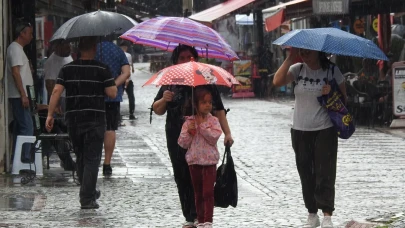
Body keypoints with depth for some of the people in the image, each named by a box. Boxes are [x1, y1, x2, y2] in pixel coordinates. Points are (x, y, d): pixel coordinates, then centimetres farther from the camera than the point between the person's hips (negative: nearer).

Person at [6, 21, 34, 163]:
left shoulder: (17, 48, 20)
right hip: (19, 96, -11)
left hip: (18, 96, 11)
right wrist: (23, 95, -21)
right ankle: (25, 156, -15)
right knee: (27, 126, -13)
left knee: (19, 127, 12)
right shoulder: (15, 49, -12)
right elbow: (15, 72, -19)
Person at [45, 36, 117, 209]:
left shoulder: (67, 69, 4)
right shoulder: (102, 69, -5)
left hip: (73, 119, 3)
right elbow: (112, 93, -8)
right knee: (92, 159, -1)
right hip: (95, 119, -3)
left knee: (80, 157, 18)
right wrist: (111, 82, 12)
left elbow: (56, 91, -4)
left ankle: (89, 193, 30)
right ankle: (87, 198, -9)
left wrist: (50, 115, -3)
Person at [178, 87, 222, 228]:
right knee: (198, 193, 11)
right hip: (194, 161, 3)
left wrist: (202, 126, -17)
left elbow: (214, 137, -18)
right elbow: (183, 143, 0)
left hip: (209, 161, -3)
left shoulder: (213, 121, -3)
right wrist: (189, 132, -16)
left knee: (208, 192, -7)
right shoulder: (189, 122, 2)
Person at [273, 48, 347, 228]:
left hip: (325, 131, -3)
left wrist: (332, 93, -17)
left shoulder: (332, 71, -2)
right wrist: (290, 58, -16)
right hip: (300, 131, 3)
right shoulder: (298, 69, 1)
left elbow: (343, 97, 4)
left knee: (325, 174, -5)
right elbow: (277, 81, -15)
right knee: (306, 174, 9)